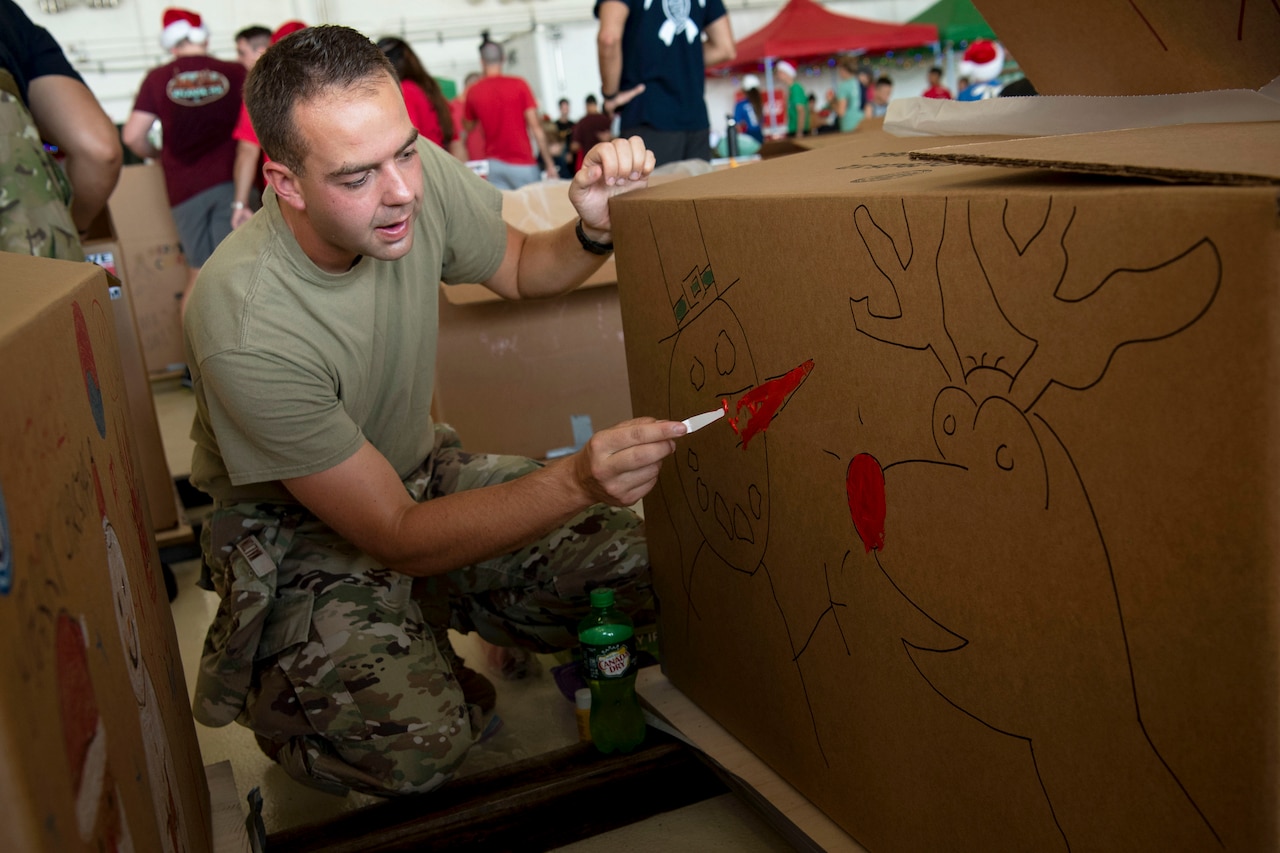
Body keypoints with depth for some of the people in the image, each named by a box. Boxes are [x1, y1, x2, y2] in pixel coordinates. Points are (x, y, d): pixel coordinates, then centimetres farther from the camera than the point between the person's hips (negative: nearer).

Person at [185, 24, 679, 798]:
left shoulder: (419, 176, -17)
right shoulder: (247, 329, -33)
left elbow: (522, 269, 5)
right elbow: (398, 536, -29)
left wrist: (596, 228, -18)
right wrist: (578, 482, -42)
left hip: (423, 471, 6)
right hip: (299, 534, -5)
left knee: (643, 567, -13)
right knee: (417, 742, -28)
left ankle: (430, 609, 12)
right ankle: (263, 675, 6)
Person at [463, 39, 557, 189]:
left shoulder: (473, 92, 2)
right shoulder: (518, 85, -6)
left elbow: (469, 127, 19)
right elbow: (535, 128, -9)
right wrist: (549, 163, -3)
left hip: (495, 164, 3)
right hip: (523, 164, -3)